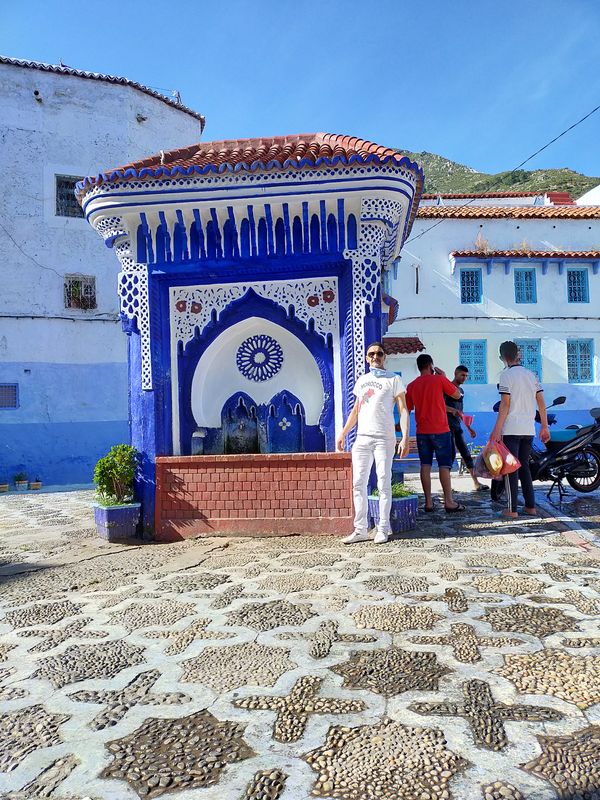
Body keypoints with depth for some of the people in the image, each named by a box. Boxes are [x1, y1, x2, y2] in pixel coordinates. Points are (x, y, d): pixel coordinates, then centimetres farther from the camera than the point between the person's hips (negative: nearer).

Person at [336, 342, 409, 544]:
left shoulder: (393, 380, 2)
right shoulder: (362, 380, 18)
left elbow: (403, 410, -4)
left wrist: (405, 438, -14)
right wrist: (343, 433, 17)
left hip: (384, 438, -5)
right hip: (362, 438, 5)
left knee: (383, 484, -1)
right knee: (358, 484, 2)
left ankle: (383, 530, 6)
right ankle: (360, 530, 8)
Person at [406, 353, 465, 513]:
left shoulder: (411, 386, 6)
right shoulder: (439, 379, -6)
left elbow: (407, 409, 11)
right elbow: (457, 395, 4)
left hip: (422, 431, 4)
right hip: (440, 430, -4)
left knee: (425, 466, 6)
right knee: (444, 466, 0)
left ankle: (428, 502, 7)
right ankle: (449, 502, 0)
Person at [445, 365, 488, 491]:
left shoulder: (461, 390, 20)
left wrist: (469, 428, 24)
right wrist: (452, 410, -33)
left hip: (457, 426, 8)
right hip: (448, 425, -8)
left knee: (466, 453, 5)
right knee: (451, 453, -11)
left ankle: (476, 482, 7)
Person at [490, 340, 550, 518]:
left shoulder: (506, 375, -7)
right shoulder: (531, 374, 11)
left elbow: (505, 404, -13)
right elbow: (541, 402, 9)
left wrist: (497, 429, -13)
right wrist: (545, 427, 13)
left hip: (511, 429, -6)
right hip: (529, 430, 6)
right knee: (524, 466, 16)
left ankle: (512, 509, 0)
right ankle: (530, 506, 16)